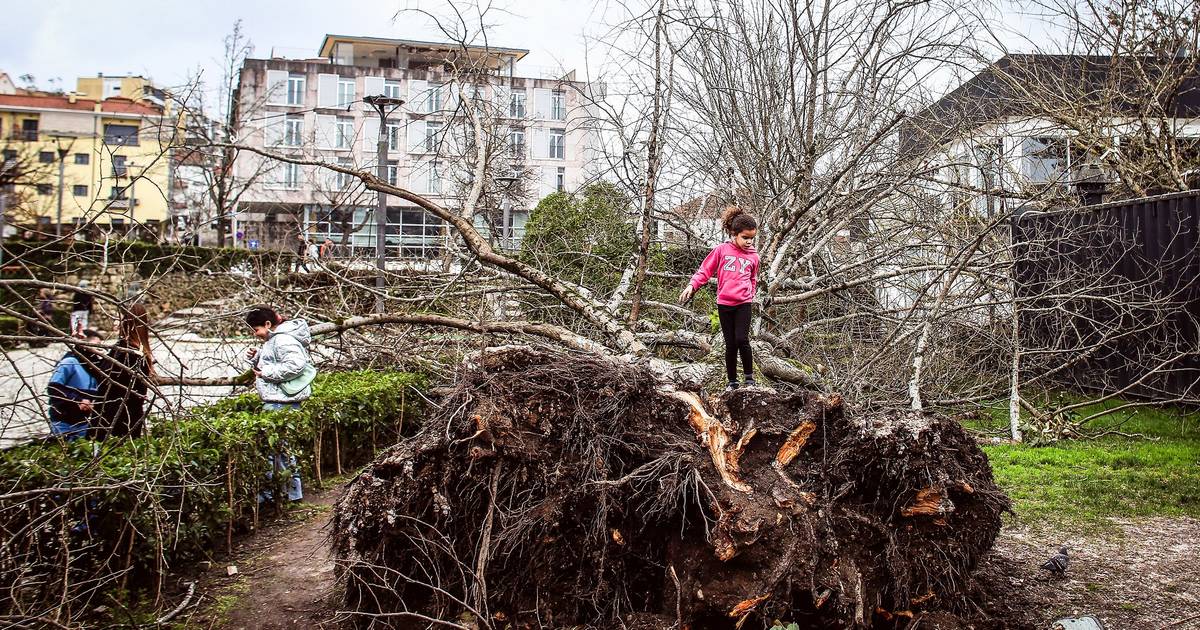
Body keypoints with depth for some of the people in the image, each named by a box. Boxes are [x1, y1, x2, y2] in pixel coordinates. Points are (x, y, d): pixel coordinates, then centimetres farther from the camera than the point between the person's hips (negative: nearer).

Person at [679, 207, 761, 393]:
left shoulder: (753, 256, 6)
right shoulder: (721, 250, -1)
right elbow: (705, 270, 0)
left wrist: (750, 295, 8)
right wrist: (692, 286, -13)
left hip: (743, 304, 0)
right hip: (724, 304, 0)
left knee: (742, 339, -14)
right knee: (730, 344, 3)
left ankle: (750, 377, 4)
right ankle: (732, 382, 17)